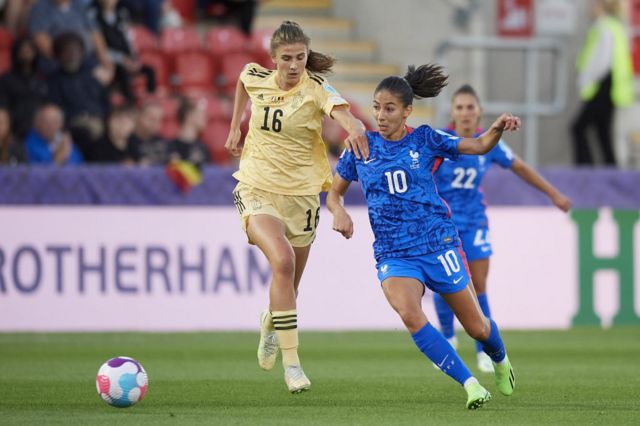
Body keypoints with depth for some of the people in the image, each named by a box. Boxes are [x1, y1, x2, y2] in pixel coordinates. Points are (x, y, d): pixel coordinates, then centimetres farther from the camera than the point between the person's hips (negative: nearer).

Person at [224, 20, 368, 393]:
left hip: (301, 195, 0)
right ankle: (291, 361, -25)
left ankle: (271, 323, 53)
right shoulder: (256, 78, -5)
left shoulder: (316, 90, -15)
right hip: (257, 190, 0)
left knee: (289, 284, 14)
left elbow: (341, 110, -37)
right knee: (282, 259, -27)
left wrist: (354, 127, -59)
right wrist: (235, 127, 24)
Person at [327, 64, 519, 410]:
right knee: (409, 314, -30)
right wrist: (339, 212, -10)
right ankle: (470, 384, -24)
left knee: (476, 327, 8)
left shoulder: (424, 140, -2)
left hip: (437, 245, 0)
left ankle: (500, 361, 46)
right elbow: (334, 192, 12)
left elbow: (480, 146, -5)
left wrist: (499, 128, -26)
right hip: (392, 255, 1)